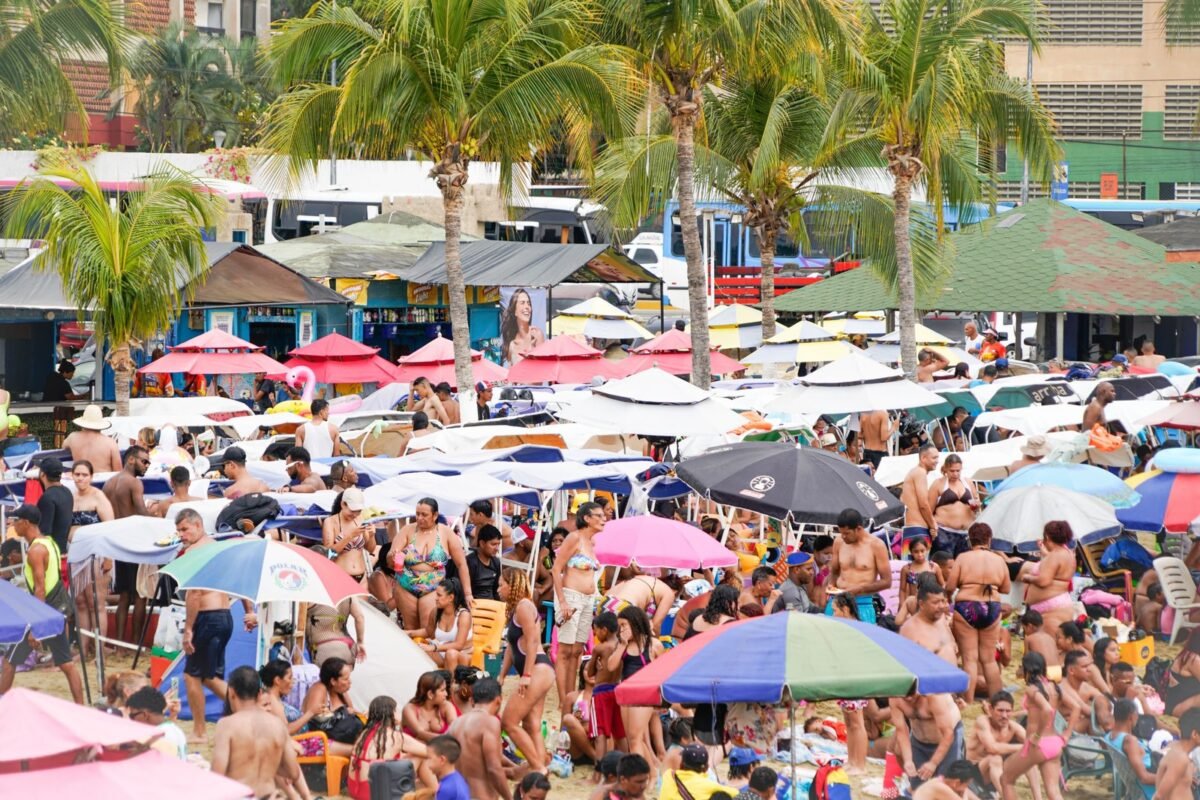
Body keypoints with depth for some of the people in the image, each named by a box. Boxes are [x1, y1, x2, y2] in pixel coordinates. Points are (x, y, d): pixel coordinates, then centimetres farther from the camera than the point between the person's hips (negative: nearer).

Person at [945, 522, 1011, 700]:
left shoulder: (963, 558, -5)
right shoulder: (999, 560, 3)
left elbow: (949, 587, -6)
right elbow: (1006, 588, 8)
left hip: (966, 607, -3)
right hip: (992, 609, 3)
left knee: (970, 659, 0)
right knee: (989, 659, 13)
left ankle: (969, 702, -3)